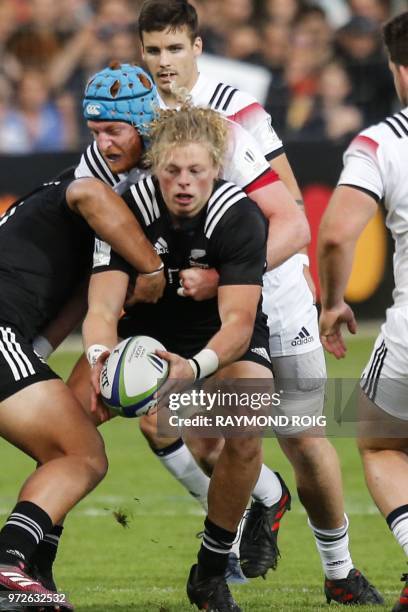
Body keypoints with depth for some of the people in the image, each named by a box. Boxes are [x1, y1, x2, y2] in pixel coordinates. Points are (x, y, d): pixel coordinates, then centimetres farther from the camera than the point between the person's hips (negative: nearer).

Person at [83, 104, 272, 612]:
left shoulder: (240, 217, -24)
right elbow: (102, 307, -25)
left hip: (227, 342, -2)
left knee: (245, 435, -30)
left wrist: (196, 367, -52)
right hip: (147, 333, 2)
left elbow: (238, 322, -30)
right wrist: (100, 357, -50)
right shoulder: (128, 211, -20)